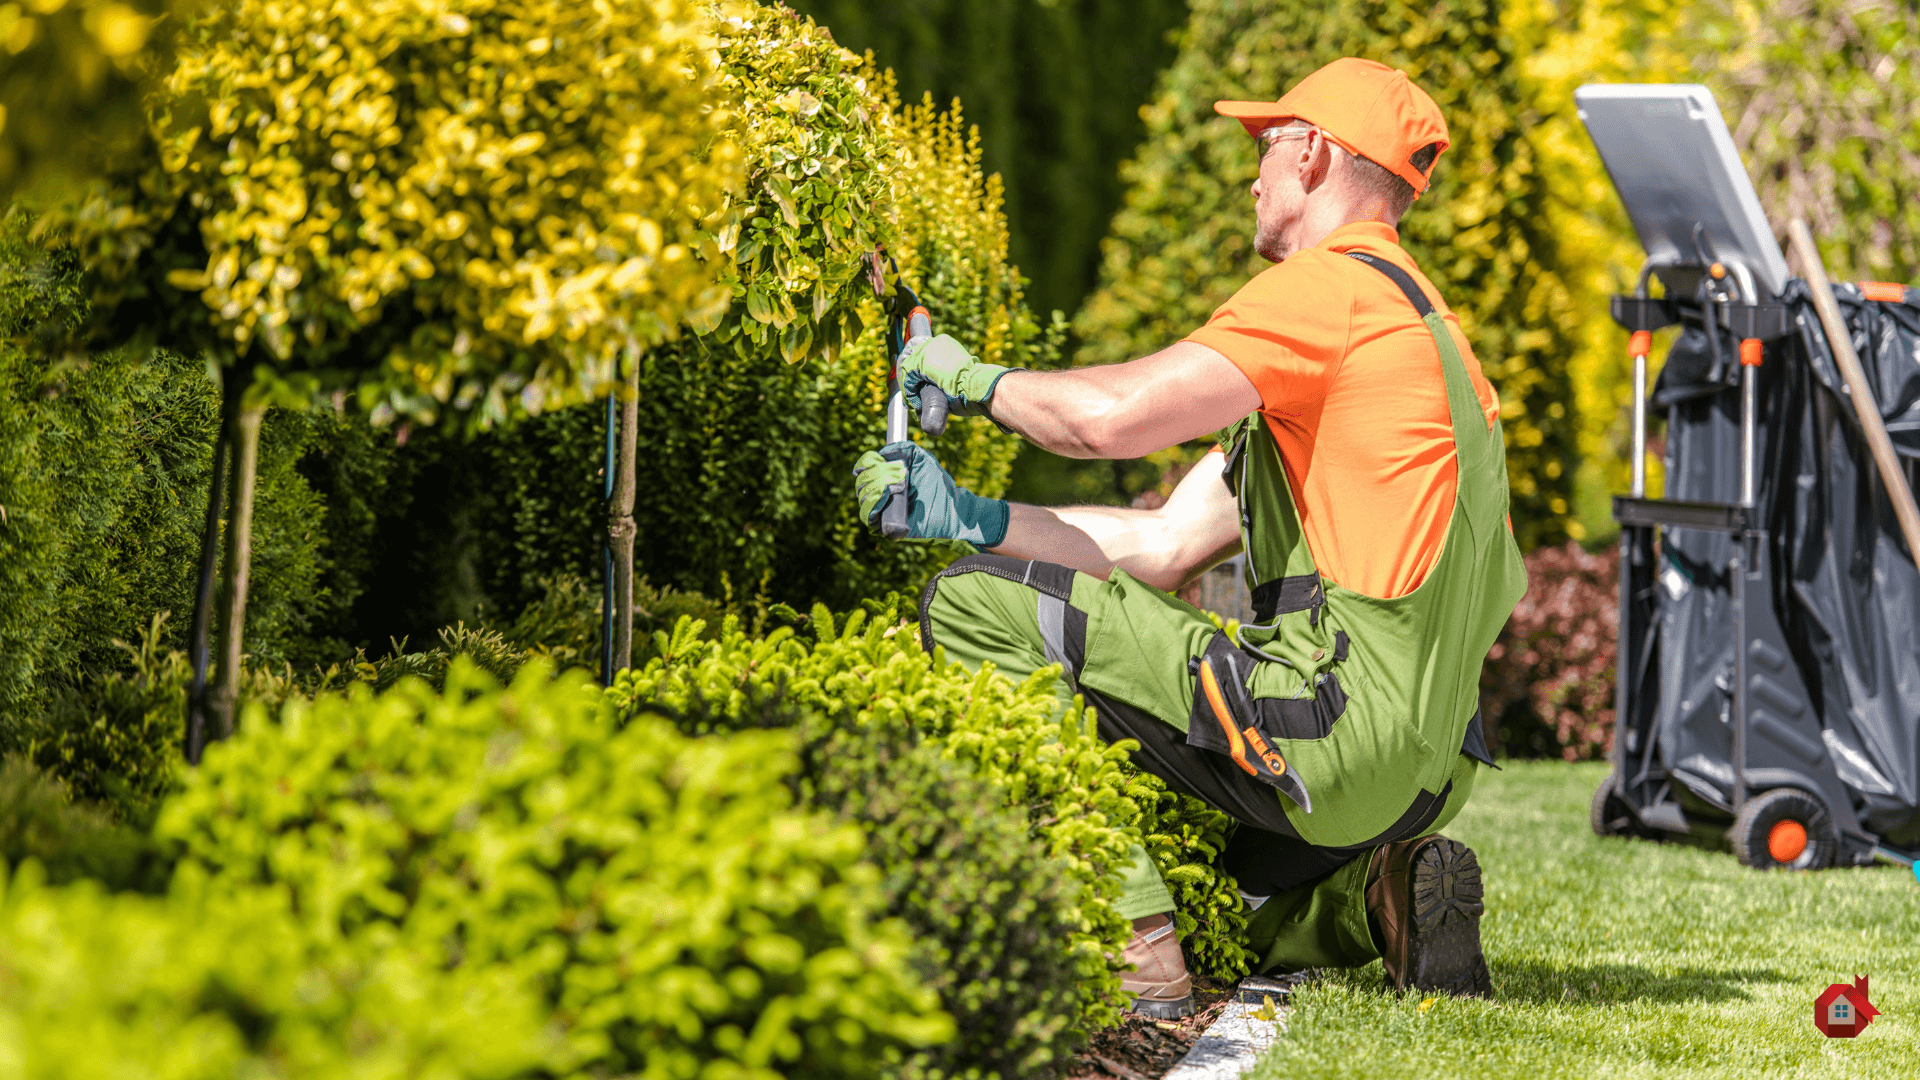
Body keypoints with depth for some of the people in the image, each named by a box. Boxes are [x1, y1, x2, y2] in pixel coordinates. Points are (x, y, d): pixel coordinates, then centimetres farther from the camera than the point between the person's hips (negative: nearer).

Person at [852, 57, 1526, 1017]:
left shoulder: (1334, 286, -8)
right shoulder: (1399, 313, 24)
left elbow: (1112, 415, -19)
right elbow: (1164, 548, 19)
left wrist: (975, 378, 2)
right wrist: (963, 518, 13)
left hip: (1339, 720, -10)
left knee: (975, 607, -11)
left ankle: (1136, 956, -17)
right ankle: (1376, 896, 9)